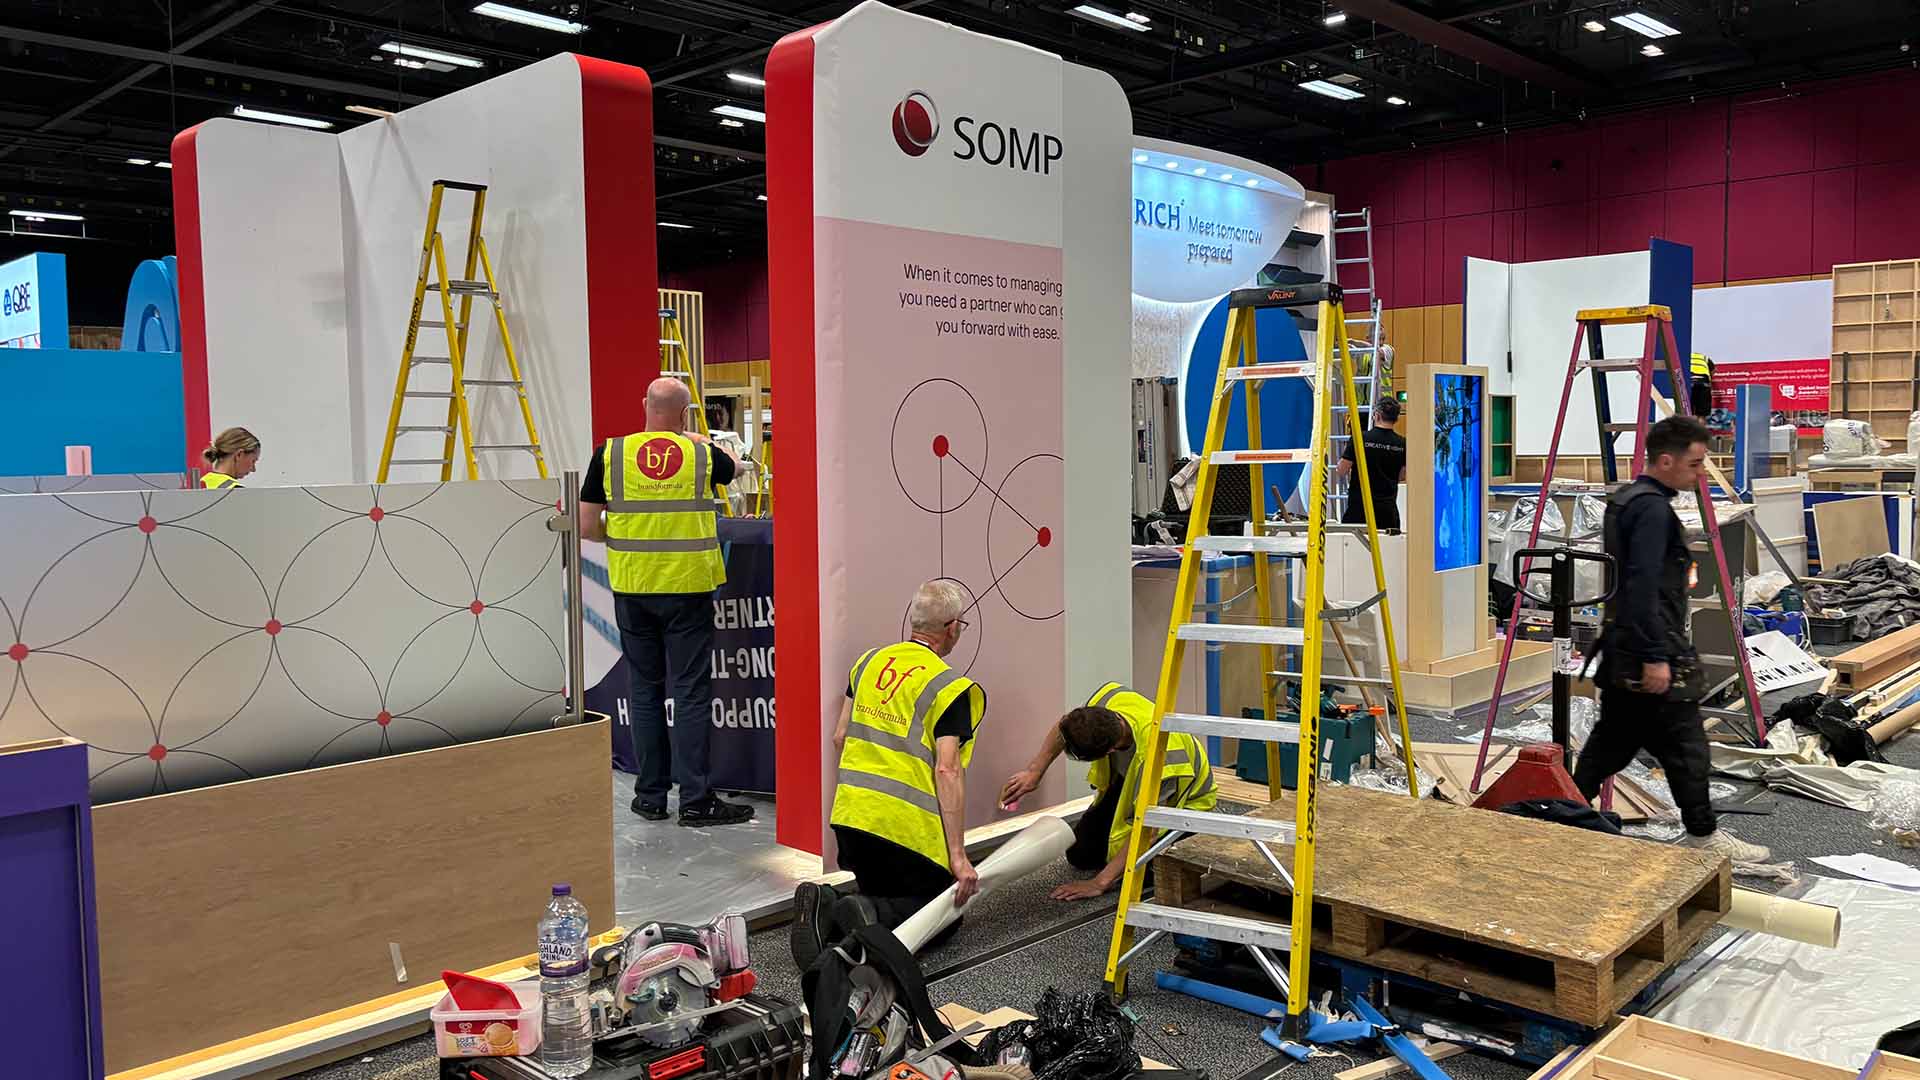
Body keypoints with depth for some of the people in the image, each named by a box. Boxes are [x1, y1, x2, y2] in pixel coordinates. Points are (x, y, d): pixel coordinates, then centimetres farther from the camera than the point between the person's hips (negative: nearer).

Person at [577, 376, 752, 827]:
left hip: (632, 589, 2)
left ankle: (650, 797, 18)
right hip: (688, 587, -2)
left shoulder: (610, 455, -1)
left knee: (645, 691, 11)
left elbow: (586, 526, 1)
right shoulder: (703, 455, -1)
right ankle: (695, 800, 4)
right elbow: (732, 466, 23)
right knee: (691, 692, 2)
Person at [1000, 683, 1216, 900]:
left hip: (1186, 800, -5)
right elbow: (1065, 727, -6)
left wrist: (1100, 883, -34)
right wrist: (1034, 771, -12)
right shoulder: (1111, 697, -29)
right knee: (1080, 855, 1)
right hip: (1127, 780, 5)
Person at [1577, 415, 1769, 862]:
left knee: (1612, 740, 14)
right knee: (1685, 746, 1)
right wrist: (1655, 657, -23)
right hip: (1652, 649, -10)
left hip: (1621, 649, 10)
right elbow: (1643, 586, -24)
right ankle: (1704, 835, 12)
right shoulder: (1653, 508, -16)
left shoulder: (1624, 500, 15)